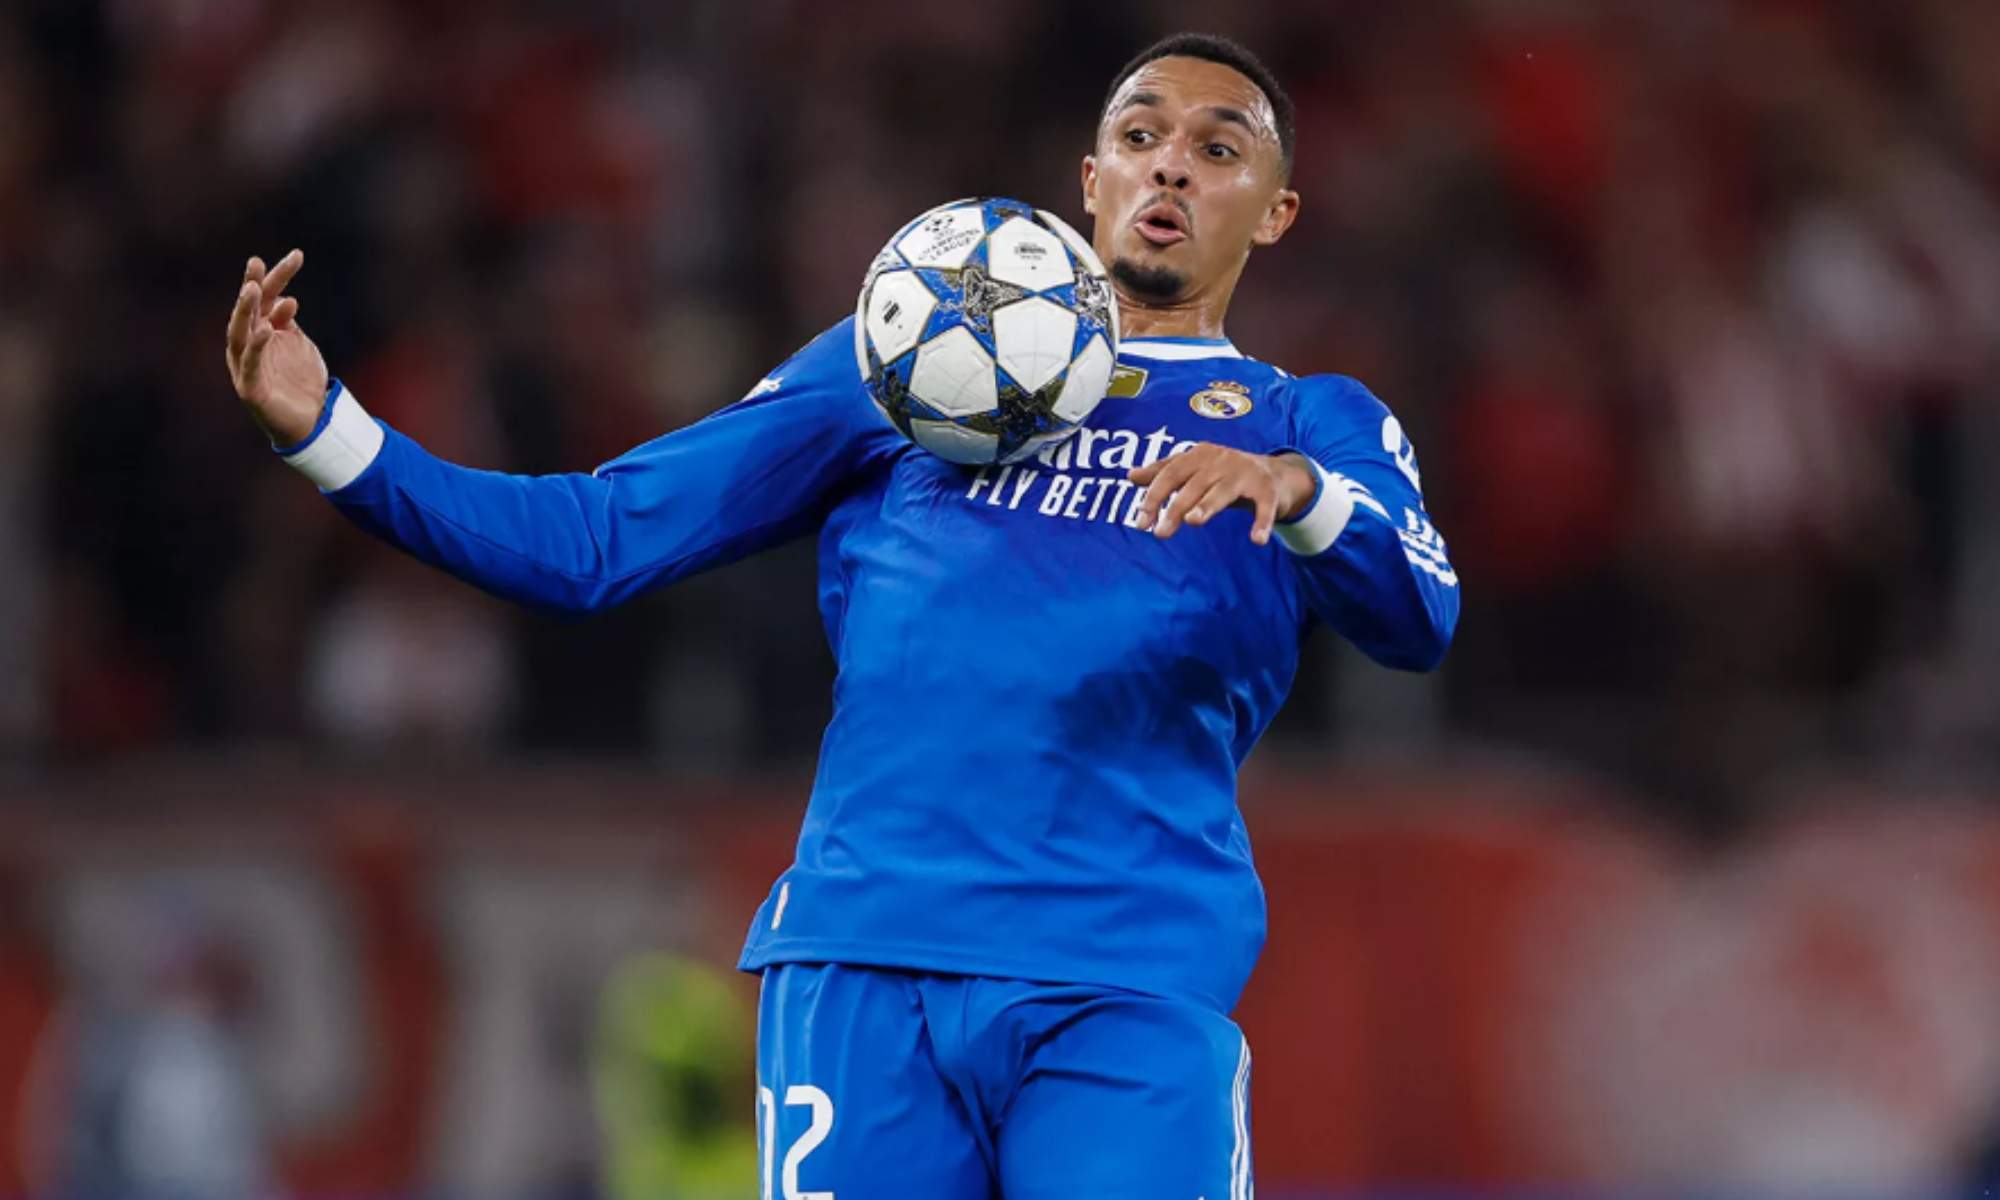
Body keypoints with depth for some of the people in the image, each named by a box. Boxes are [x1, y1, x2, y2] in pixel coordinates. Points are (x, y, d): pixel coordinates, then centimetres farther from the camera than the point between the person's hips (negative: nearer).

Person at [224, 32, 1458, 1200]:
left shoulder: (1312, 424, 17)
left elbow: (1420, 622, -4)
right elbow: (592, 540, 16)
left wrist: (1295, 487, -25)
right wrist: (323, 428, 5)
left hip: (1134, 995, -1)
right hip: (864, 963, 1)